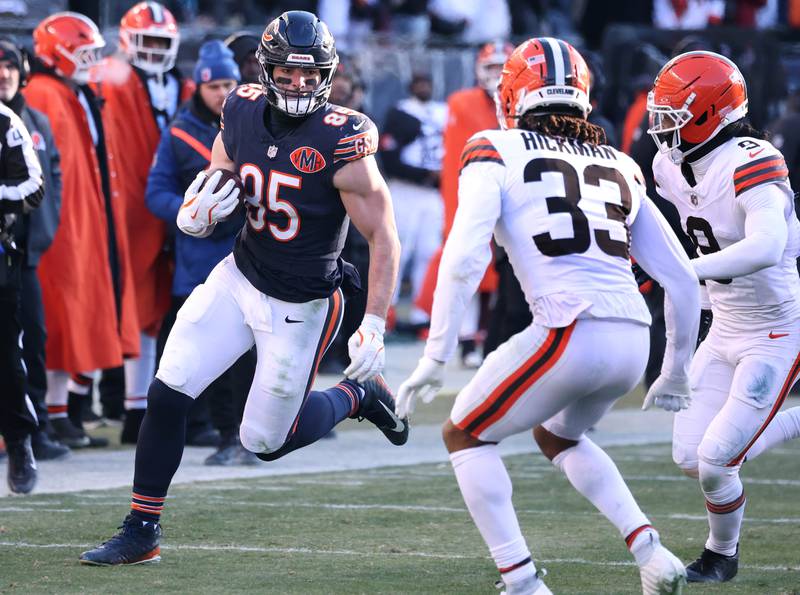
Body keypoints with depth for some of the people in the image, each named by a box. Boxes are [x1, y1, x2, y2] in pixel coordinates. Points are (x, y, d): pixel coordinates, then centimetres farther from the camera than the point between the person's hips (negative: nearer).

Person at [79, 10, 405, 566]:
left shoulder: (342, 144, -23)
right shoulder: (242, 115, -6)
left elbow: (384, 238, -17)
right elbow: (199, 216, 6)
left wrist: (374, 327, -22)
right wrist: (199, 210, -18)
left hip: (300, 307, -5)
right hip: (239, 278, 5)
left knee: (266, 441, 4)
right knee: (167, 395, -6)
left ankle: (357, 395, 31)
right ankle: (141, 532, 6)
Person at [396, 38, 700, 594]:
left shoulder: (497, 153, 6)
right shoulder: (620, 167, 21)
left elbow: (464, 259, -8)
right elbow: (682, 279, 22)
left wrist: (436, 357, -6)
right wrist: (677, 374, 32)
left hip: (570, 334, -6)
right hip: (633, 339, 6)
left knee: (465, 436, 16)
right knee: (557, 435, 33)